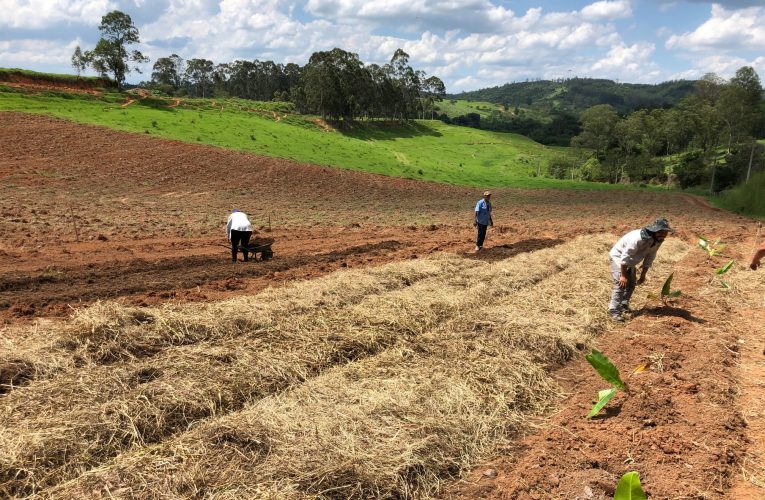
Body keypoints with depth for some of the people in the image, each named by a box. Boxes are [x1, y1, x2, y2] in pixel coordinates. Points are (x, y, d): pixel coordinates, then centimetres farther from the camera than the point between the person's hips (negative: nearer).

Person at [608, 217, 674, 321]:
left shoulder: (658, 241, -9)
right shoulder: (638, 238, -36)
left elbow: (649, 258, 3)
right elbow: (625, 256, -32)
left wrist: (643, 275, 6)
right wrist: (623, 275, -28)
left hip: (630, 262, 9)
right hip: (618, 256, -9)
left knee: (631, 284, 15)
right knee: (620, 284, -19)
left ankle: (624, 306, 33)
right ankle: (614, 311, -20)